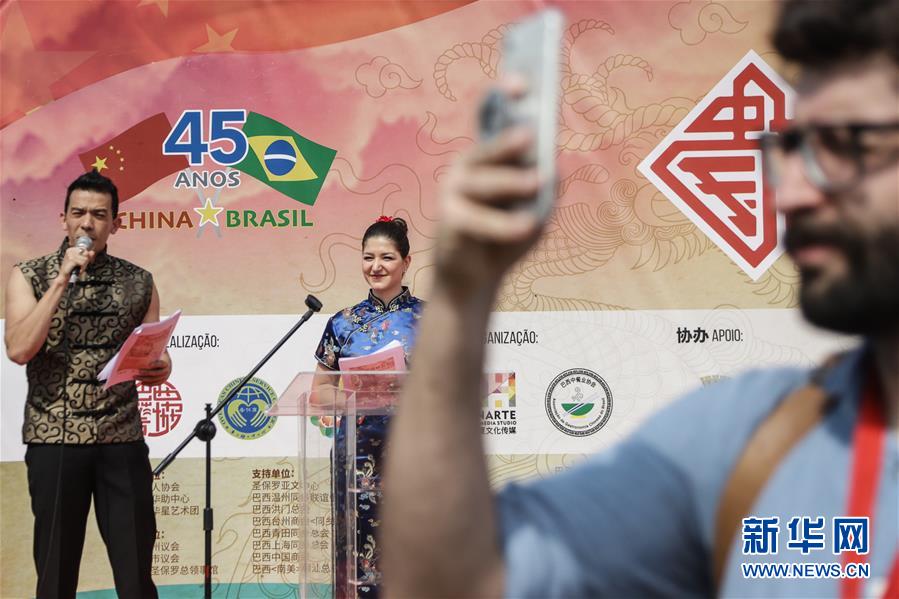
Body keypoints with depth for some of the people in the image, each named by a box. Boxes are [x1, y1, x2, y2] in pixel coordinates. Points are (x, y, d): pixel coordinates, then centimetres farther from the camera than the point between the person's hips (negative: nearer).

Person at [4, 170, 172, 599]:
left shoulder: (138, 283, 8)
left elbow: (157, 355, 13)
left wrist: (160, 368, -12)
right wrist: (63, 280, -13)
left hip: (122, 441, 1)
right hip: (54, 441, -1)